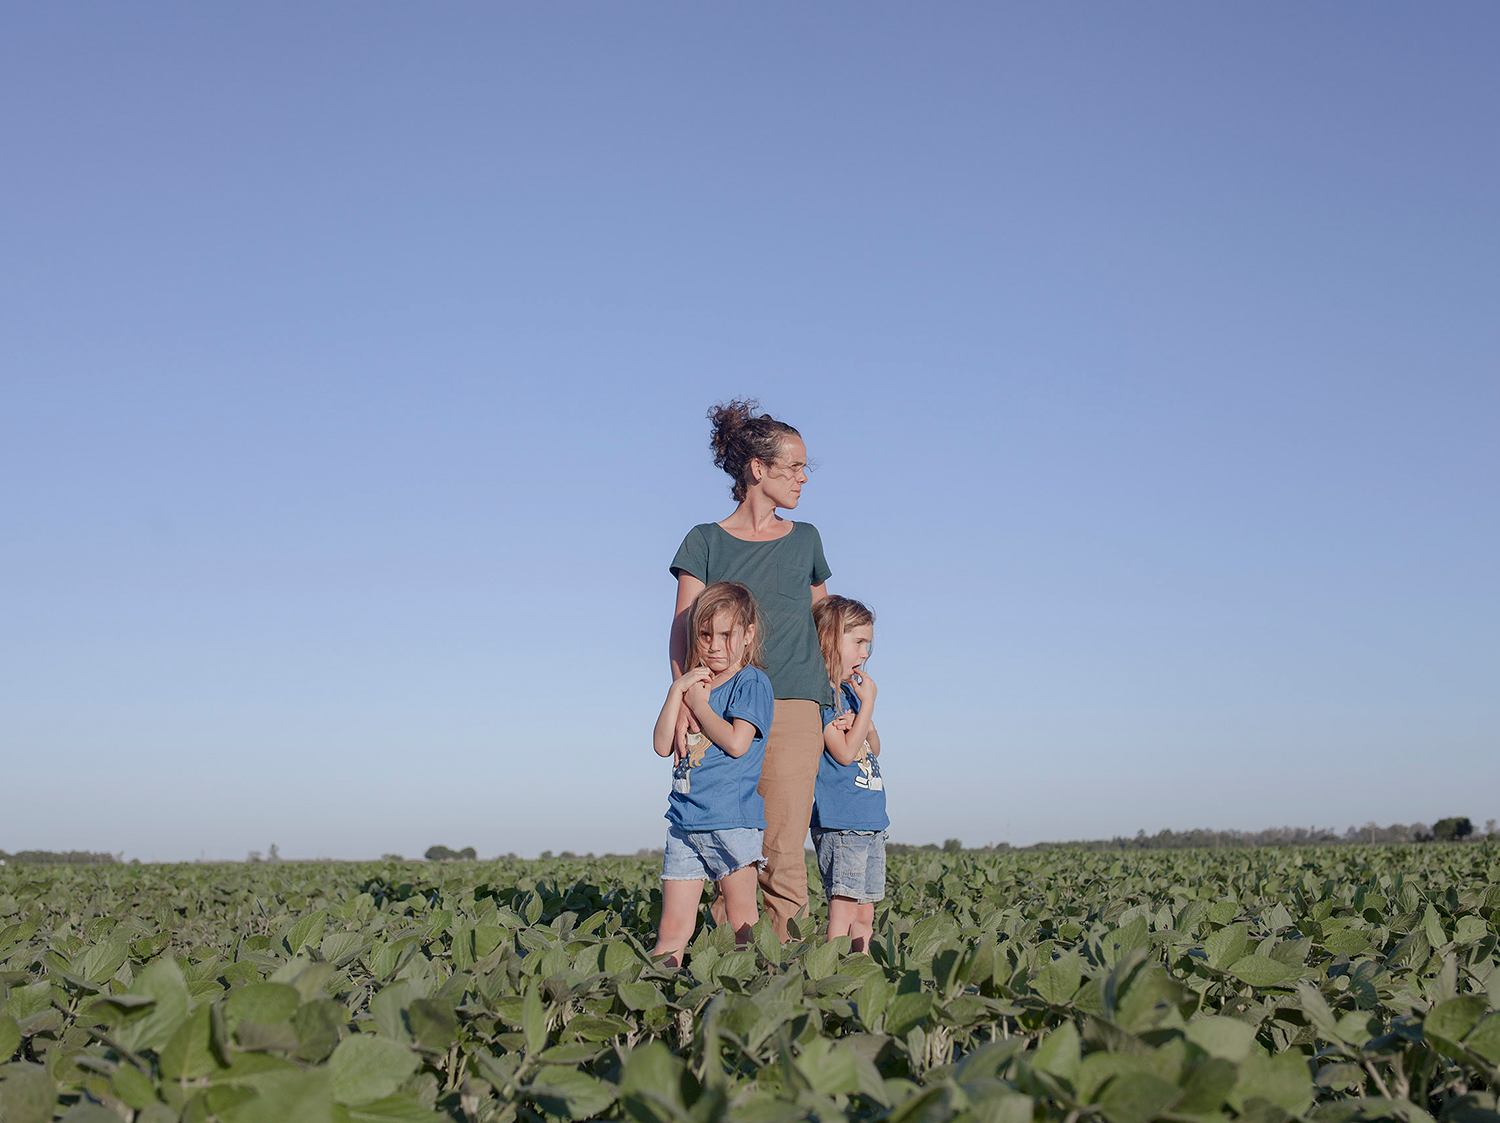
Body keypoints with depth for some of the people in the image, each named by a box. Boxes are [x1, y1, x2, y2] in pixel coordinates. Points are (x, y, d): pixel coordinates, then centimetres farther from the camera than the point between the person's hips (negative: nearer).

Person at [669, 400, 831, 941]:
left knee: (783, 849, -8)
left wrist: (839, 691, 20)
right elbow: (683, 631, 0)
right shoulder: (706, 541, 8)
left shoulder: (805, 540, 16)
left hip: (792, 706, 1)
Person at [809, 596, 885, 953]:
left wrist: (863, 726, -3)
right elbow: (844, 753, -16)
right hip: (839, 821, -9)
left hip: (871, 822, 9)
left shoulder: (852, 689, 15)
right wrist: (868, 703, -13)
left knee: (865, 913, 10)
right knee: (844, 907, -9)